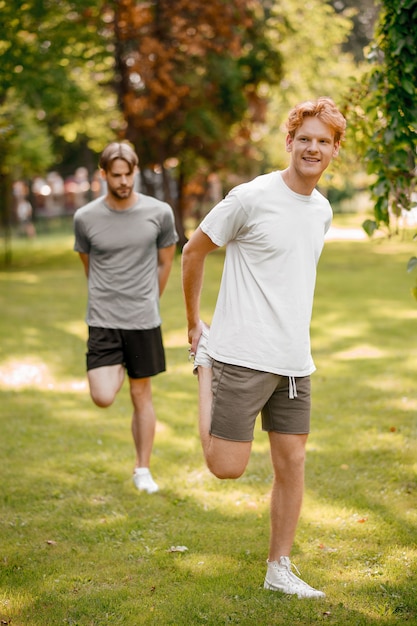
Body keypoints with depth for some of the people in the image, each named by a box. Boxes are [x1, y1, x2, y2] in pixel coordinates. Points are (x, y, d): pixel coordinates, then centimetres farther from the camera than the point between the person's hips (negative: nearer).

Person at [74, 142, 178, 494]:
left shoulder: (160, 213, -4)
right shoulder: (85, 218, -4)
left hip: (145, 320, 0)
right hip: (103, 320, 0)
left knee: (141, 395, 9)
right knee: (103, 398, -12)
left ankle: (143, 470, 22)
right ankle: (118, 369, 22)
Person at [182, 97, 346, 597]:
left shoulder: (323, 210, 11)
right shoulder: (252, 198, -11)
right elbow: (193, 250, -1)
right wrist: (194, 323, 4)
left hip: (295, 362, 6)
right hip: (243, 355, -6)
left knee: (291, 463, 8)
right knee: (227, 466, -4)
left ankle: (279, 570, 22)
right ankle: (205, 364, 21)